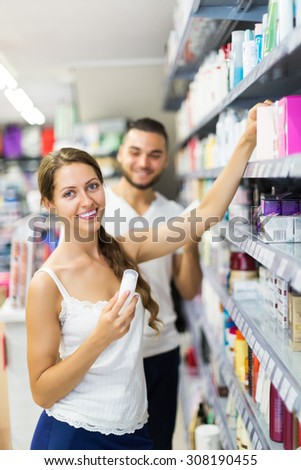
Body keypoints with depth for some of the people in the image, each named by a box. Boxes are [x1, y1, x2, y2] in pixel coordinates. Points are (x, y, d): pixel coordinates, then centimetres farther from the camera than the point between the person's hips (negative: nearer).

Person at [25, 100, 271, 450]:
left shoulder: (124, 251, -1)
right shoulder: (47, 283, -16)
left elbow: (204, 216, -6)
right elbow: (41, 392, -14)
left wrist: (247, 141, -12)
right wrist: (100, 338, -28)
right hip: (71, 437, -5)